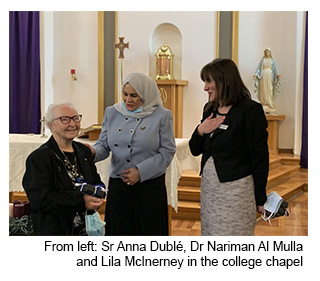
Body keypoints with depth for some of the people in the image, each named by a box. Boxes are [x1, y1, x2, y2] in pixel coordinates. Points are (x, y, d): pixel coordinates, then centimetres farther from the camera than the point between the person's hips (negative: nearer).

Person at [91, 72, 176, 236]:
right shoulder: (112, 113, 8)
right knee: (119, 231, 7)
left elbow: (167, 151, -5)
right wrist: (93, 152, -14)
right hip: (118, 185, 3)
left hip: (150, 187, -2)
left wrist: (141, 171, -13)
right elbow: (103, 145, 10)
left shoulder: (162, 116, -3)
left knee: (149, 231, 4)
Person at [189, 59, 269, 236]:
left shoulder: (250, 110, -12)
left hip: (235, 188, -7)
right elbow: (195, 150, 13)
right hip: (209, 186, 7)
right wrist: (200, 131, -7)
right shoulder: (210, 110, 9)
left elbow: (260, 156, -11)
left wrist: (260, 198, -9)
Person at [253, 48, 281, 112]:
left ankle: (269, 106, -7)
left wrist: (277, 74, -12)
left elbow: (275, 68, 6)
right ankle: (264, 104, -3)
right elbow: (259, 68, 5)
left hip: (270, 76, 0)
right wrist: (256, 74, -11)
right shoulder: (262, 60, 10)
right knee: (263, 90, -5)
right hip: (263, 76, 0)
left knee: (270, 90, -6)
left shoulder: (272, 60, 12)